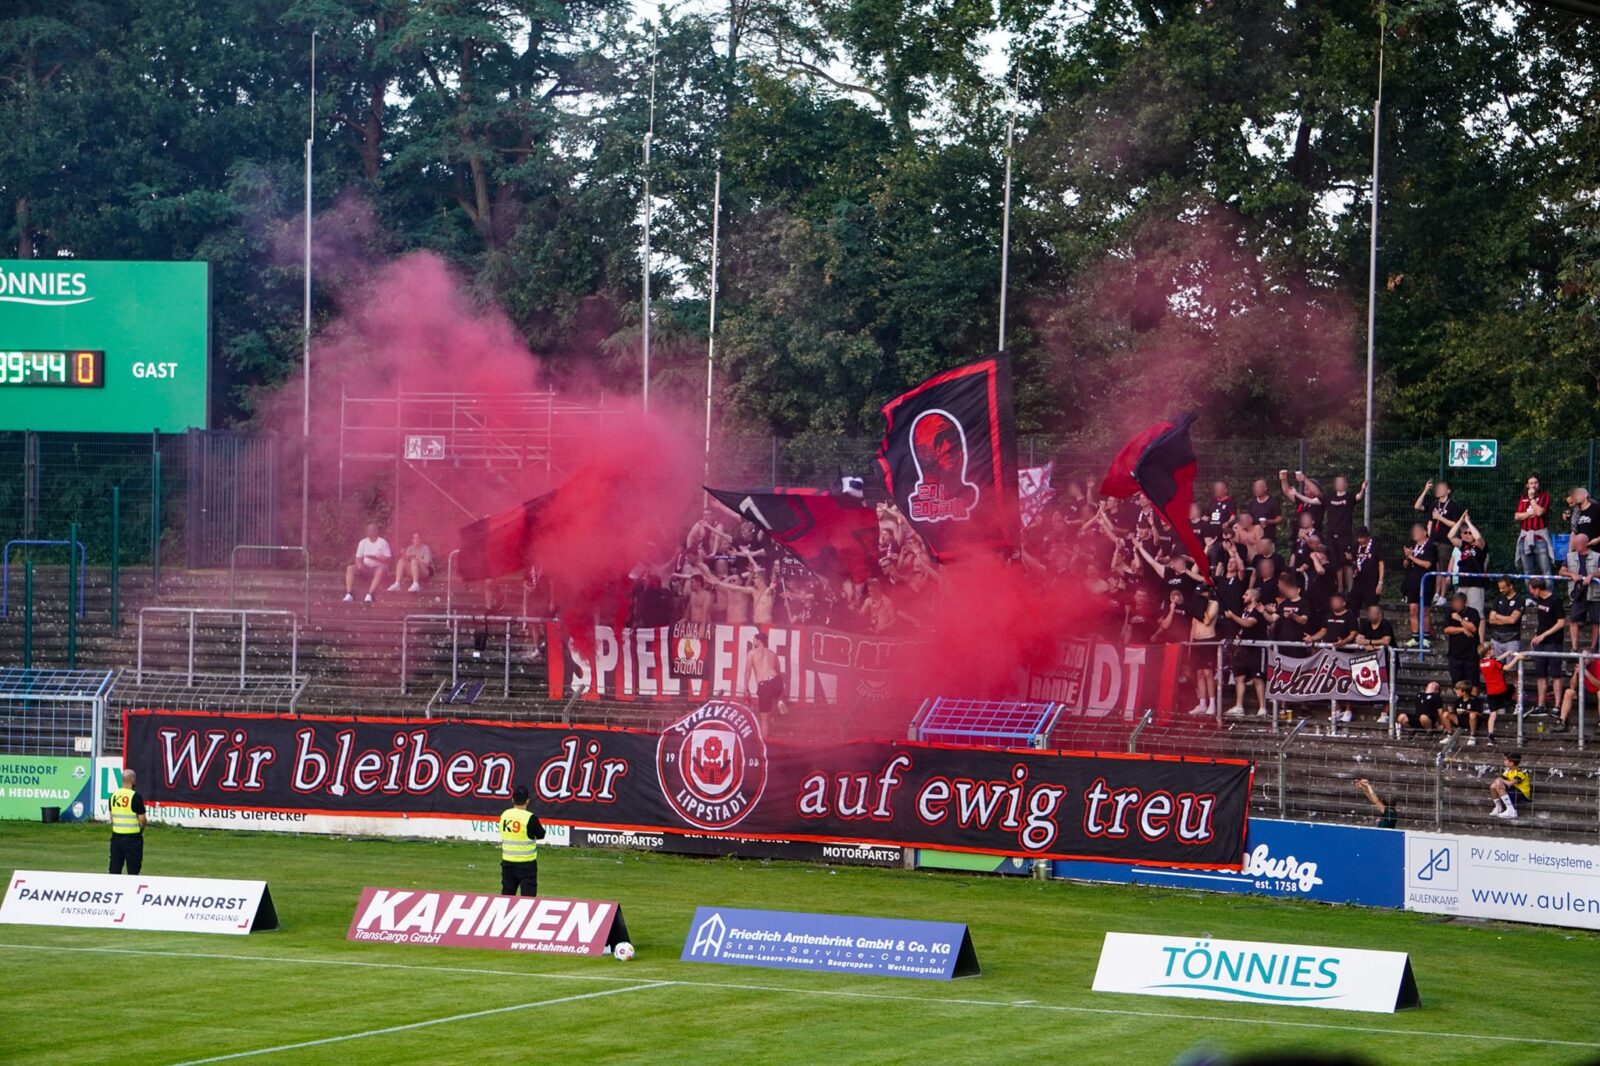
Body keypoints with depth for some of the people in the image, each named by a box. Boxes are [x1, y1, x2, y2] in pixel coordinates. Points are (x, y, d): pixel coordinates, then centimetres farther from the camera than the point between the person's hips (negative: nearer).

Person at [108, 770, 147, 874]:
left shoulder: (114, 795, 6)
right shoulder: (136, 797, -13)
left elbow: (112, 817, 11)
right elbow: (141, 819, -12)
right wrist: (140, 830, 7)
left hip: (116, 836, 6)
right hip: (132, 838, -6)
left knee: (115, 869, 9)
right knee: (133, 869, 1)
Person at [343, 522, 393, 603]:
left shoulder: (383, 542, 0)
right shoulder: (363, 542, 11)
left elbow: (388, 559, -7)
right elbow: (358, 558, 7)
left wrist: (375, 557, -20)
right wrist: (359, 564, -17)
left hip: (378, 567, -4)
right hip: (365, 568, 4)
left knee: (381, 570, -39)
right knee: (350, 568, -21)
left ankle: (370, 594, -49)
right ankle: (349, 594, -33)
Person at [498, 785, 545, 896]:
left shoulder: (504, 815, 0)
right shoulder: (530, 817, -15)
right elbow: (541, 835, -3)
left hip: (508, 863, 5)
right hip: (526, 864, -5)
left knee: (506, 896, 11)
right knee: (528, 895, -1)